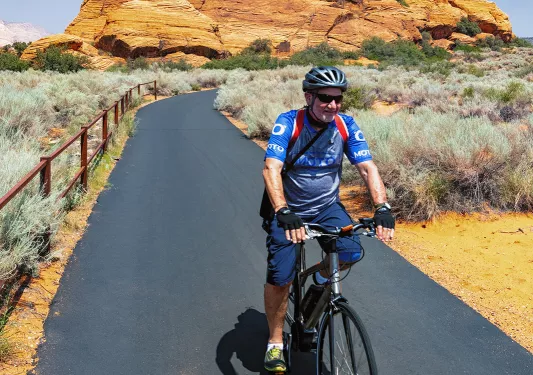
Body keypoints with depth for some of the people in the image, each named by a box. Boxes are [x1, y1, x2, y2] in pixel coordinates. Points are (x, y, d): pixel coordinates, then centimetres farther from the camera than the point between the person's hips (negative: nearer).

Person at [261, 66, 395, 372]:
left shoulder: (346, 125, -11)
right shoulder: (288, 123, -21)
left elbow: (368, 167, -16)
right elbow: (271, 169, -32)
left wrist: (383, 208, -32)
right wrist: (284, 214, -46)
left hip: (327, 207, 3)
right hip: (289, 209, -2)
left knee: (351, 253, -23)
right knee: (280, 278, -10)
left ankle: (324, 277, 14)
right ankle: (276, 342, 14)